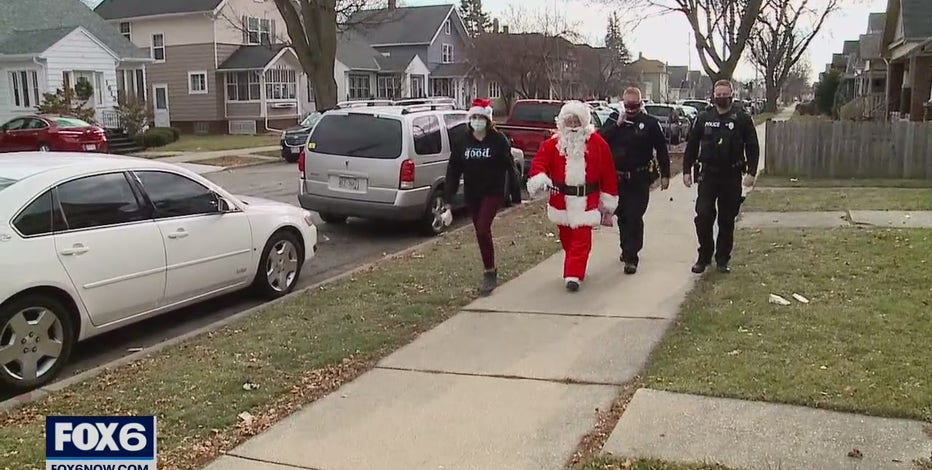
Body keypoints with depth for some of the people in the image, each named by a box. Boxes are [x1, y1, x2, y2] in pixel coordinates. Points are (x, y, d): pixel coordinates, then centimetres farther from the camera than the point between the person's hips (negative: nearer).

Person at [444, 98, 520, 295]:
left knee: (482, 229, -17)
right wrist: (448, 198, -2)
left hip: (493, 192, -5)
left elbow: (509, 166, -4)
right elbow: (453, 170, 2)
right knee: (481, 231, 13)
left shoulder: (498, 140, -7)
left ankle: (489, 273, -3)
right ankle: (491, 272, 28)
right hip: (471, 194, 5)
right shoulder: (461, 142, 2)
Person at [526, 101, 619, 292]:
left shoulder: (597, 143, -2)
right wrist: (540, 178, -30)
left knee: (581, 239, -8)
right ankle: (575, 269, 34)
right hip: (561, 199, 2)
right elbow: (540, 162, -7)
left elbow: (608, 171, 1)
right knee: (566, 237, 14)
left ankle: (574, 275, -8)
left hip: (586, 201, -2)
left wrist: (608, 198, 2)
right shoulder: (553, 143, 0)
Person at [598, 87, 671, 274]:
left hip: (639, 180, -4)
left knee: (634, 218, -7)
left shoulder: (650, 123, -2)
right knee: (622, 216, 16)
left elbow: (661, 150, 1)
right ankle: (626, 249, 33)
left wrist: (665, 175, 0)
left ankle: (631, 257, -5)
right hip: (617, 178, 4)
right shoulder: (614, 119, 6)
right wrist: (617, 124, -17)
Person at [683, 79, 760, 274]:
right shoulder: (704, 118, 6)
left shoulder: (742, 119, 1)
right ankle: (704, 256, 9)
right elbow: (692, 146, 9)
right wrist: (687, 170, 3)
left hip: (732, 177, -1)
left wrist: (751, 172, -9)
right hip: (708, 175, 1)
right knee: (703, 217, -6)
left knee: (727, 220, 6)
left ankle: (723, 259, 17)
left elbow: (753, 147, 0)